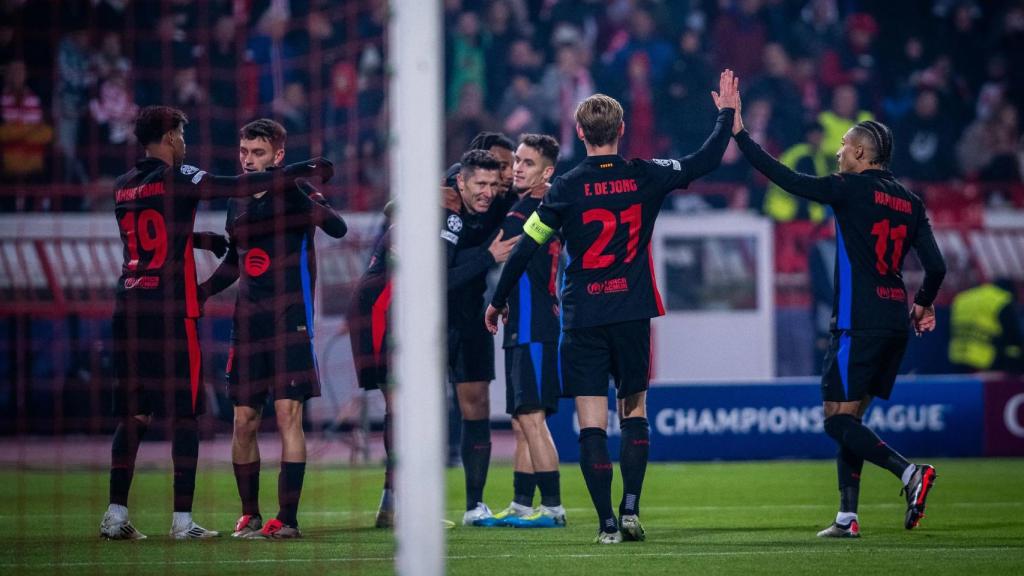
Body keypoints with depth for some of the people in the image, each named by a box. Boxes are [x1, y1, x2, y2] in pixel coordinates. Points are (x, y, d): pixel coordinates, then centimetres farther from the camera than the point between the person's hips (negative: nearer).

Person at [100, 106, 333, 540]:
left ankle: (116, 514, 4)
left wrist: (204, 240, 38)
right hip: (171, 312, -6)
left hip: (129, 309, 6)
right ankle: (183, 519, -2)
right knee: (185, 414, 0)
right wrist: (305, 171, -1)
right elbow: (246, 187, -10)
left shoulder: (123, 187, 13)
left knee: (133, 414, 9)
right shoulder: (177, 179, -6)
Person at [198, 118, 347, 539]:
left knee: (288, 413, -10)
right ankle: (249, 515, 15)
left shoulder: (295, 192, -5)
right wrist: (200, 291, 17)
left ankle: (287, 519, -9)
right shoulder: (237, 203, 13)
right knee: (244, 420, 4)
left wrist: (305, 200, -35)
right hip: (248, 322, 6)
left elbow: (338, 228, -21)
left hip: (290, 319, -6)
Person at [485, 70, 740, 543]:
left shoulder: (567, 188, -5)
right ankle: (630, 509, 4)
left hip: (582, 318, -2)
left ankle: (607, 522, -6)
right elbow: (707, 160, 13)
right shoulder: (646, 177, 0)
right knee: (634, 411, 16)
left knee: (592, 423, -1)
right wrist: (726, 113, 29)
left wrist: (499, 301, 11)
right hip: (632, 312, 2)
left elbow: (525, 248, -2)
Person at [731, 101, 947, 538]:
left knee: (838, 420, -6)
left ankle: (909, 472, -24)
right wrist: (923, 304, 25)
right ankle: (847, 517, 9)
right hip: (894, 324, 7)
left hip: (858, 322, -7)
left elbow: (786, 178, -6)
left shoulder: (852, 189, -7)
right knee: (850, 419, 13)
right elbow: (936, 266, 6)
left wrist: (739, 134, 2)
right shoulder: (909, 201, 11)